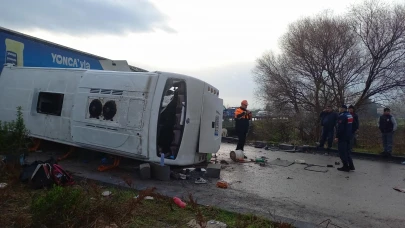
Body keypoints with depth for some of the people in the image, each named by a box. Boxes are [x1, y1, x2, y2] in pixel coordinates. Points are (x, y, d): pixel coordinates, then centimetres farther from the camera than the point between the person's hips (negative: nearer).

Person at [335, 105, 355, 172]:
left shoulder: (342, 116, -17)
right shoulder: (350, 116, 13)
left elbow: (340, 128, -22)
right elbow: (350, 126, 19)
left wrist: (337, 136, -18)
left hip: (342, 137, -9)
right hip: (348, 136, 9)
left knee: (342, 152, -2)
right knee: (347, 151, 17)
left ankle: (346, 166, 1)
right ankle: (351, 166, 19)